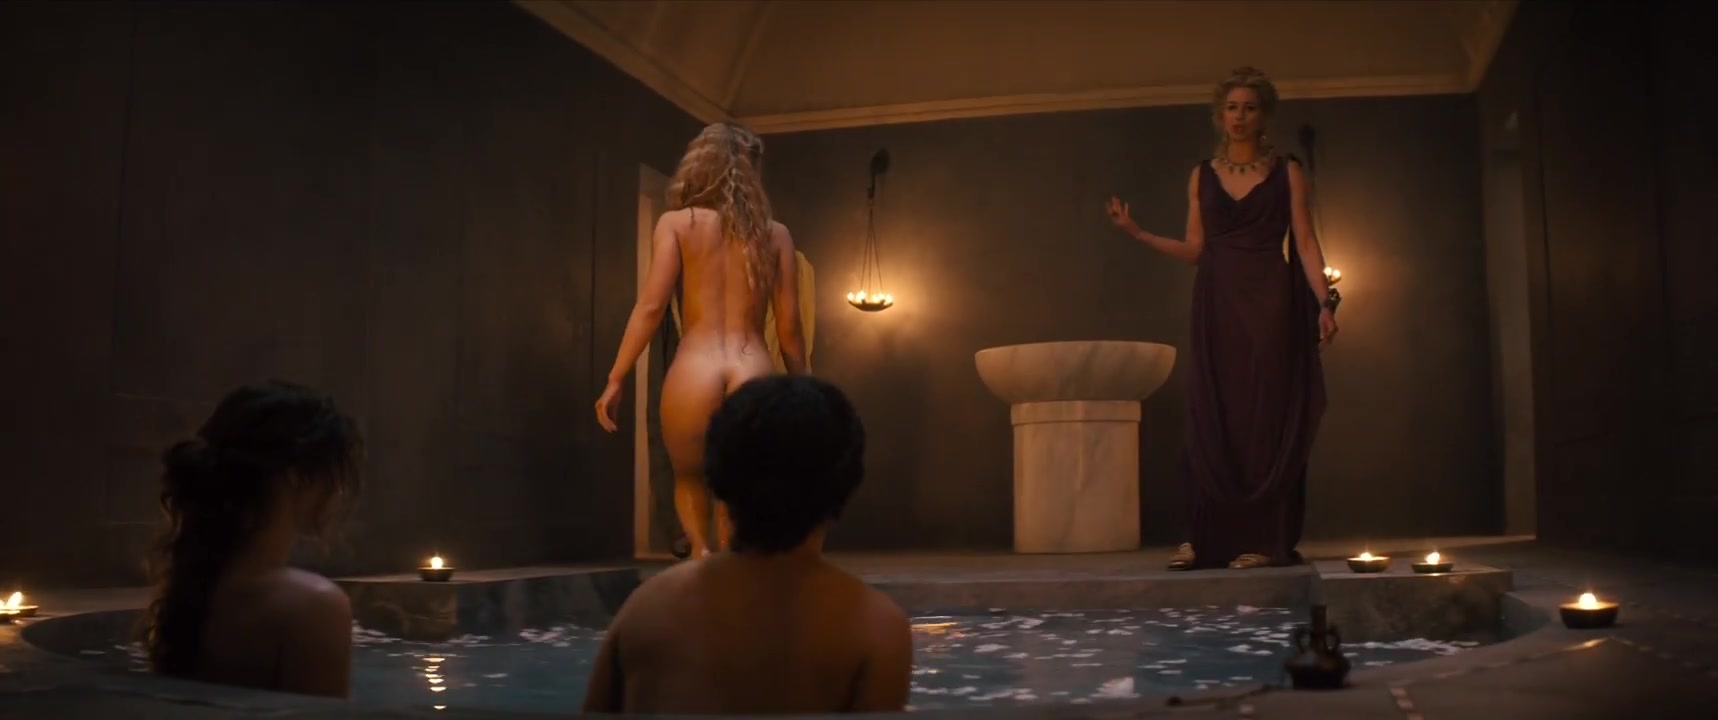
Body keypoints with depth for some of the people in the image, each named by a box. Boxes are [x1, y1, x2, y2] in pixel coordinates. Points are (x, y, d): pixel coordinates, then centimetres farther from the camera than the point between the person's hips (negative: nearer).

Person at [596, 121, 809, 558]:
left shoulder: (677, 223, 8)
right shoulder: (775, 234, 13)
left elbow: (651, 306, -1)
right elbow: (789, 325, 10)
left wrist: (615, 380, 2)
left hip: (693, 376, -1)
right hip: (754, 380, 1)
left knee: (688, 480, 25)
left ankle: (701, 553, 2)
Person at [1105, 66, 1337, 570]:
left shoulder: (1286, 171, 5)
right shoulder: (1202, 176, 12)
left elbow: (1305, 243, -1)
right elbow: (1194, 249, 10)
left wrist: (1323, 303, -12)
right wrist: (1136, 232, 1)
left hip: (1269, 301, -2)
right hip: (1217, 303, 3)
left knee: (1266, 415, -4)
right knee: (1212, 418, -1)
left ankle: (1265, 539, 1)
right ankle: (1207, 538, 2)